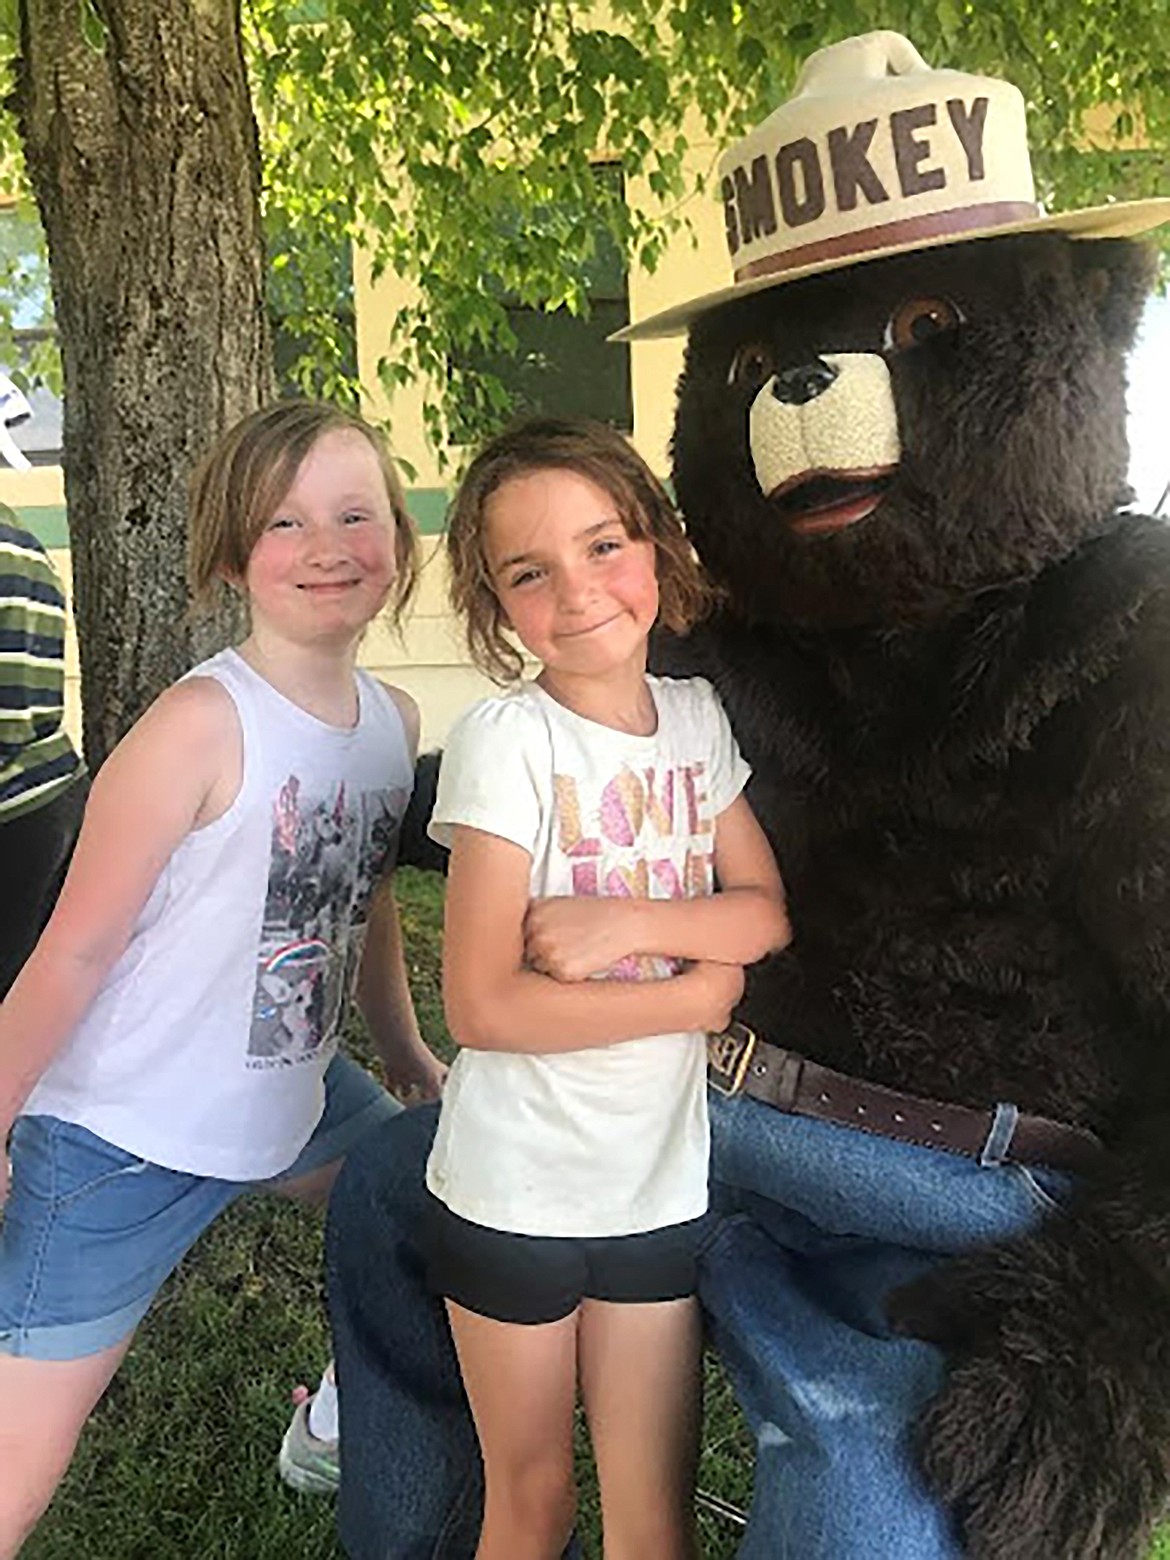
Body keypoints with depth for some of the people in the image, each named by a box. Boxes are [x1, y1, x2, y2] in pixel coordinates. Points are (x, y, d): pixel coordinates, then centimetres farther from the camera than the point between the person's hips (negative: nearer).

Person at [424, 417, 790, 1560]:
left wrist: (626, 923, -20)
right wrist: (697, 994, -14)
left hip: (660, 1186, 4)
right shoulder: (506, 736, -17)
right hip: (513, 1196, -3)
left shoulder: (697, 716, -1)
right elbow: (481, 1005, -20)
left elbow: (767, 909, -3)